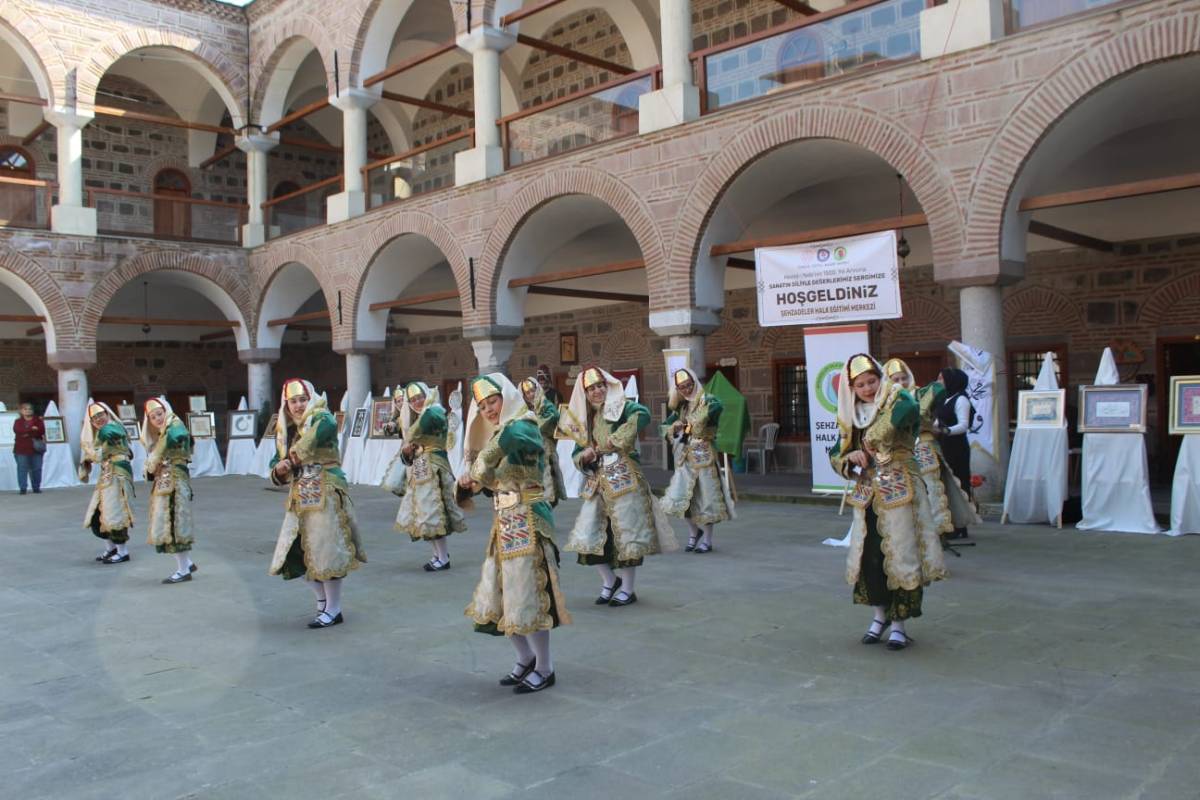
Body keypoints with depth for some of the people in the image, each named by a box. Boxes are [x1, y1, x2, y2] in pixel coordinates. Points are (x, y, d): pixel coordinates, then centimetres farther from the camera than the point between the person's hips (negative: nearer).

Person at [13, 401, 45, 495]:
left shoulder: (38, 420, 9)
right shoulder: (18, 421, 9)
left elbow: (41, 431, -7)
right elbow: (17, 430, -13)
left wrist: (28, 433, -15)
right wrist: (32, 429, -20)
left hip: (36, 448, 1)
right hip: (21, 449, -1)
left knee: (36, 469, 3)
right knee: (22, 469, -5)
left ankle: (36, 487, 12)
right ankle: (23, 488, -3)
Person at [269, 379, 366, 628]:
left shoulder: (322, 418, -7)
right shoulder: (284, 430, 13)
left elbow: (323, 427, -33)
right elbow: (277, 464, 17)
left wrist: (294, 458, -26)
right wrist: (279, 469, -8)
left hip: (325, 496, -7)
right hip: (299, 499, 7)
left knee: (326, 551, -5)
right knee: (300, 552, 11)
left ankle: (333, 610, 6)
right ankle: (323, 600, 30)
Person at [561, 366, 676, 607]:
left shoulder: (619, 407, -5)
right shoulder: (582, 419, 13)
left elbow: (643, 414, -27)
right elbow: (576, 456, 18)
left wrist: (613, 441, -23)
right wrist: (584, 455, -6)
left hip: (624, 481, -6)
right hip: (597, 485, 6)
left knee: (627, 533, 0)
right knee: (587, 537, 2)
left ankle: (628, 589, 15)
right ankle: (610, 580, 24)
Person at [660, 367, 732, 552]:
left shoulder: (708, 401, -4)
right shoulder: (681, 407, 13)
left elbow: (717, 406, -29)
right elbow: (665, 425, 22)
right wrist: (674, 428, -2)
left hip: (704, 455, -5)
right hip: (685, 457, 5)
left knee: (706, 497, 1)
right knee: (678, 498, -3)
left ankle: (707, 539, 16)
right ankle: (694, 530, 20)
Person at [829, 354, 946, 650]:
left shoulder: (896, 399, -6)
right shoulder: (850, 415, 10)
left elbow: (910, 409, -31)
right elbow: (836, 456, 14)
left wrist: (871, 442, -20)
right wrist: (852, 457, -10)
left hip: (899, 491, -5)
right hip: (867, 494, 5)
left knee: (901, 555, -2)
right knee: (867, 556, 8)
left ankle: (899, 623, 12)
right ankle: (880, 615, 28)